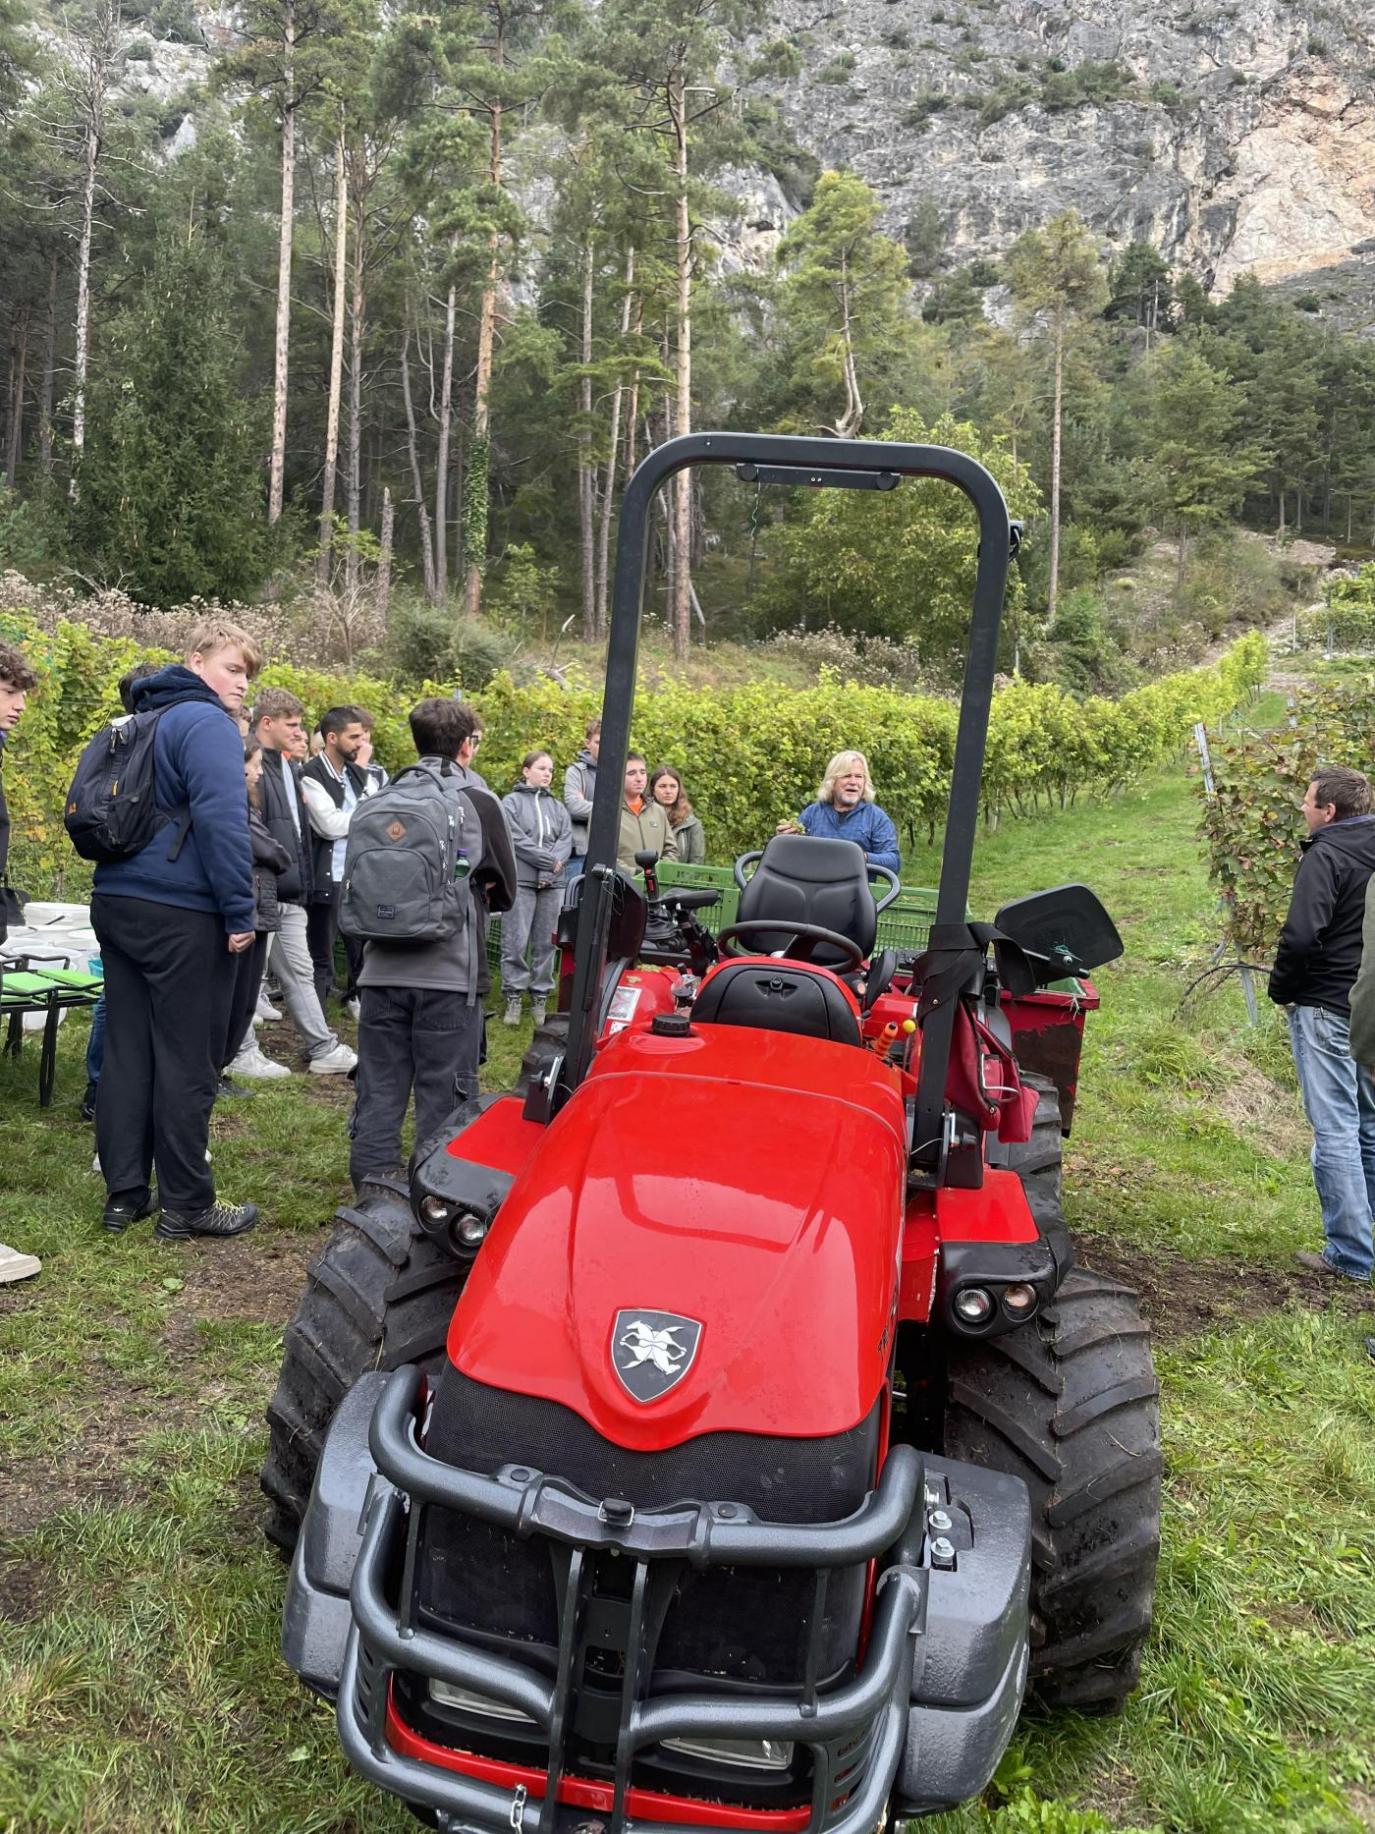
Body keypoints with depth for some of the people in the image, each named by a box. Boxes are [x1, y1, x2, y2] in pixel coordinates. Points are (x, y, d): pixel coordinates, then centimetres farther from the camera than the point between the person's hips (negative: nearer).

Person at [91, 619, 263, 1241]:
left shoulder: (144, 720, 19)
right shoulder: (207, 724, -11)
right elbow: (222, 820, -21)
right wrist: (240, 911, -17)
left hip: (117, 902, 9)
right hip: (181, 912, -9)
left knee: (126, 1052, 11)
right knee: (187, 1060, -2)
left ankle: (124, 1194, 17)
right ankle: (187, 1206, 6)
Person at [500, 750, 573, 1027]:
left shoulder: (558, 807, 16)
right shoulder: (511, 802, 4)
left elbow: (566, 841, 5)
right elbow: (516, 839, -7)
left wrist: (551, 870, -10)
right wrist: (549, 860, -9)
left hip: (552, 883, 4)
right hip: (521, 880, -4)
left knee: (546, 943, 4)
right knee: (516, 942, -5)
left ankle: (540, 998, 10)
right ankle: (513, 998, 2)